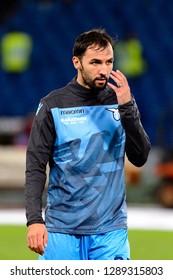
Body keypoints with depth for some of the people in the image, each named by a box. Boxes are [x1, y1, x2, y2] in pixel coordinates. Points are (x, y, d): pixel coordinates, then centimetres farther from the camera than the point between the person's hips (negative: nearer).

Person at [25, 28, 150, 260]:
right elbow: (35, 168, -2)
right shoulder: (52, 106, 0)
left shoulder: (121, 101, 7)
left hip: (111, 231, 2)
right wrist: (34, 220, -13)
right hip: (62, 230, -1)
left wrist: (127, 108, -13)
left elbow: (140, 158, -1)